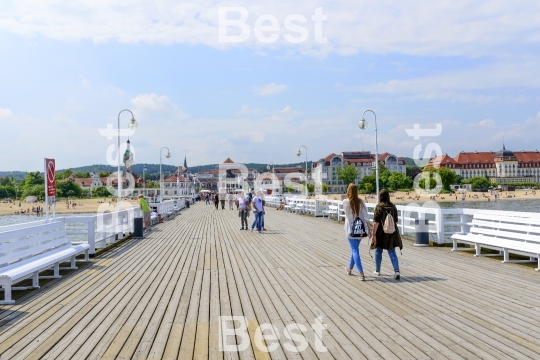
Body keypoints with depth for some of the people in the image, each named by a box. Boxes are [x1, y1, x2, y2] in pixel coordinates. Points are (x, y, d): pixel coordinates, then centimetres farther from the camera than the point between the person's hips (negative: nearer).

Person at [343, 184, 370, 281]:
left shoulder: (345, 202, -12)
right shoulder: (360, 202, -4)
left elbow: (346, 213, 1)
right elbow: (365, 216, -6)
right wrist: (368, 229, -4)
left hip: (351, 229, -4)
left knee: (355, 250, -2)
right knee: (355, 248, 20)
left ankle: (361, 273, -12)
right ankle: (350, 268, 38)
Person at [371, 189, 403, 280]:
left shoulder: (379, 207, -12)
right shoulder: (393, 207, 1)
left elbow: (376, 222, -16)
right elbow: (395, 221, 7)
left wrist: (374, 234, -13)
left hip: (381, 233, -3)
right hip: (392, 233, 3)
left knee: (378, 251, 14)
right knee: (392, 252, 7)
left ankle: (377, 270, 28)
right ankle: (397, 271, -7)